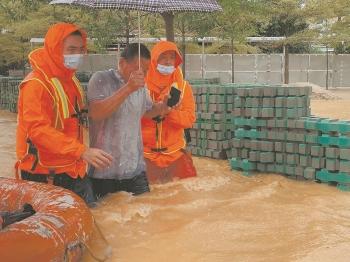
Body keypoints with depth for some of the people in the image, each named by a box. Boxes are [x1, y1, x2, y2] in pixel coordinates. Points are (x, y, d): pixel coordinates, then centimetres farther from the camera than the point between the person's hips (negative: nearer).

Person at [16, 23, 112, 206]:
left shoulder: (70, 80, 11)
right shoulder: (36, 84, -16)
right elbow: (38, 129, -27)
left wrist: (81, 159, 13)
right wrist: (82, 151, -36)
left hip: (75, 171, 8)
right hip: (44, 176, -8)